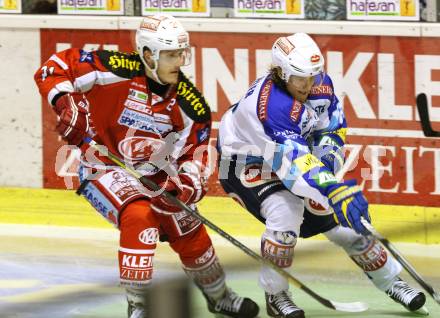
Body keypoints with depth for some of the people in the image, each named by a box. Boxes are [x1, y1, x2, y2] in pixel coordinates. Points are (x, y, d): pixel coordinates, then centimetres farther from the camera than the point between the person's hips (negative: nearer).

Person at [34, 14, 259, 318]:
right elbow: (56, 67, -18)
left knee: (190, 234, 11)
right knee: (139, 216, -32)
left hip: (153, 174, 5)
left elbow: (194, 151, -3)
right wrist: (65, 103, -32)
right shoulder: (117, 71, -25)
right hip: (103, 168, -5)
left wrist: (189, 181, -23)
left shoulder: (188, 102, -11)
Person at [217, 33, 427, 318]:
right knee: (286, 211, -31)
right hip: (245, 165, -7)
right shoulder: (272, 104, -39)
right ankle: (275, 295, -12)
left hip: (287, 159, 7)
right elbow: (295, 161, -46)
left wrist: (327, 160, -17)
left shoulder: (320, 84, -15)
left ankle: (390, 280, 22)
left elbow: (333, 127, 1)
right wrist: (335, 191, -56)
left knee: (345, 219, 3)